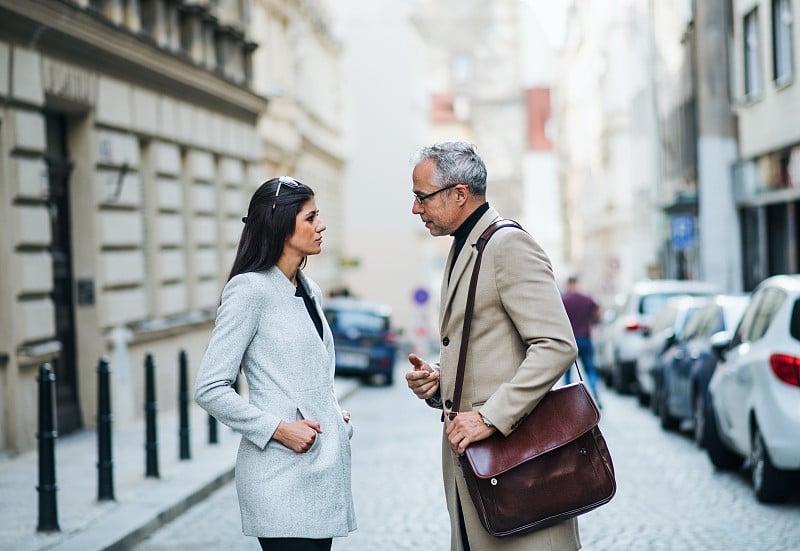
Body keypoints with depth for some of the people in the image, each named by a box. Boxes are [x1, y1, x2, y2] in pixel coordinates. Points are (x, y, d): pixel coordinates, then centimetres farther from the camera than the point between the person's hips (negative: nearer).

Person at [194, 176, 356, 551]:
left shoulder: (310, 292, 15)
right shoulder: (251, 290, -9)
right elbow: (210, 389, -13)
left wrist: (336, 415, 9)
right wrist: (277, 429, -17)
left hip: (324, 469, 8)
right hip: (281, 474, -8)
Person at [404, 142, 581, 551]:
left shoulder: (509, 244, -11)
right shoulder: (461, 250, 20)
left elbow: (556, 345, -20)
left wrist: (491, 417, -23)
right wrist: (437, 379, 8)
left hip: (511, 447, -9)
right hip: (467, 454, 9)